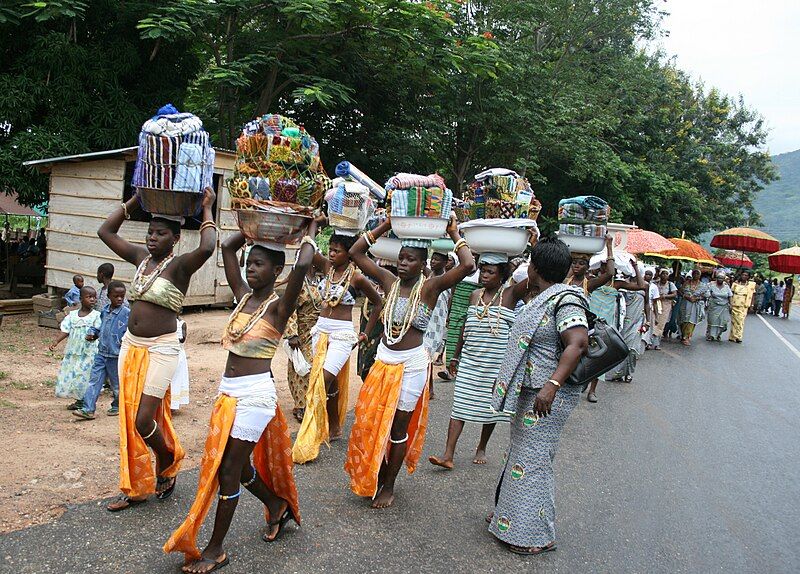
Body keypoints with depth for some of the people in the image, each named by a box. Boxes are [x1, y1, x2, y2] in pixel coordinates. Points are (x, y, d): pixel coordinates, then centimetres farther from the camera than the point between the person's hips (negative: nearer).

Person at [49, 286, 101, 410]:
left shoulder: (96, 315, -2)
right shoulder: (72, 314, 8)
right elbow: (65, 330, 6)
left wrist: (93, 336, -31)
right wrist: (56, 342, -7)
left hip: (88, 352, -4)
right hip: (72, 351, 4)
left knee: (83, 375, -6)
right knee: (69, 374, 7)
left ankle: (82, 403, 10)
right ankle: (78, 401, 22)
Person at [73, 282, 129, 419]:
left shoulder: (127, 312, -12)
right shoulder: (104, 311, 7)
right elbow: (100, 327, 20)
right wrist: (93, 332, 3)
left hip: (116, 355, -5)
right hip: (101, 353, 5)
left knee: (116, 383, 10)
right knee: (94, 380, 1)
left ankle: (117, 406, 28)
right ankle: (88, 409, 3)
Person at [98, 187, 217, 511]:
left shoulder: (181, 264, -12)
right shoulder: (141, 256, 7)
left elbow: (207, 247, -33)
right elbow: (105, 231, 13)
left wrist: (207, 210, -20)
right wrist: (135, 202, 8)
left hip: (160, 349, -7)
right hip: (130, 345, 7)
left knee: (144, 420, -7)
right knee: (129, 420, 12)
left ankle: (168, 466, 24)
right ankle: (136, 488, 27)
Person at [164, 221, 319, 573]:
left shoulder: (279, 306, -12)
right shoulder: (244, 296, 8)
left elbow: (301, 266, -29)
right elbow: (227, 247, 11)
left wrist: (310, 233, -13)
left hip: (255, 393, -8)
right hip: (229, 390, 8)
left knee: (227, 468, 0)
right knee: (237, 464, 18)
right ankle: (278, 505, 41)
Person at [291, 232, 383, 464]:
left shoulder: (356, 277, -8)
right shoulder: (326, 267, 5)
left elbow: (378, 303, 3)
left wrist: (365, 333, 4)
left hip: (342, 333, -6)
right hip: (321, 329, 6)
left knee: (324, 380, -15)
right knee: (330, 383, 13)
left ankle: (310, 437, -9)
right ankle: (334, 429, 28)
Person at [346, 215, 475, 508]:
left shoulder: (430, 286, -10)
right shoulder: (389, 281, 1)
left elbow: (468, 265, -24)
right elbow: (356, 252, 3)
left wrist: (454, 234, -11)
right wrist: (386, 225, 0)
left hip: (410, 365, -4)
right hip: (383, 360, 4)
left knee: (398, 426, 8)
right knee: (371, 421, 11)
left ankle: (389, 485, 26)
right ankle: (375, 476, 33)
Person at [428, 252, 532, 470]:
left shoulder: (510, 295, -5)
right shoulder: (475, 295, 8)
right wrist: (456, 356, 18)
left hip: (496, 363, -3)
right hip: (469, 361, 3)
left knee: (489, 407, 10)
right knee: (460, 405, -2)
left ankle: (481, 448, 31)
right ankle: (448, 455, -2)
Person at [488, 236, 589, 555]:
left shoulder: (565, 299, -18)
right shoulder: (544, 299, 13)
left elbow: (578, 344, -30)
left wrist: (551, 385, -38)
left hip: (547, 398, -10)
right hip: (528, 392, 10)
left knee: (532, 461, -1)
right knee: (521, 455, 20)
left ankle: (537, 536, 13)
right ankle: (511, 516, 36)